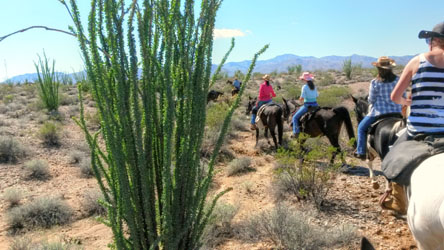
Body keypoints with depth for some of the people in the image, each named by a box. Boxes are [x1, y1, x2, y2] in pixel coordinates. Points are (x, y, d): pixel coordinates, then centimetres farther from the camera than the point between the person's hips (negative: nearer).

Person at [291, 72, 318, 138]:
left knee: (295, 117, 4)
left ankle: (296, 132, -5)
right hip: (315, 104, 6)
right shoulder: (314, 86, 7)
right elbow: (317, 96, 12)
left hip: (307, 105, -6)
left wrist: (300, 99, 7)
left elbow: (302, 98, -14)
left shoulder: (304, 87, -12)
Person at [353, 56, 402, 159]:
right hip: (396, 112, 4)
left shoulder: (374, 82, -12)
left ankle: (361, 152, 12)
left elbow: (371, 100, -5)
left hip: (379, 112, -4)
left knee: (361, 128, 15)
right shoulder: (398, 80, -1)